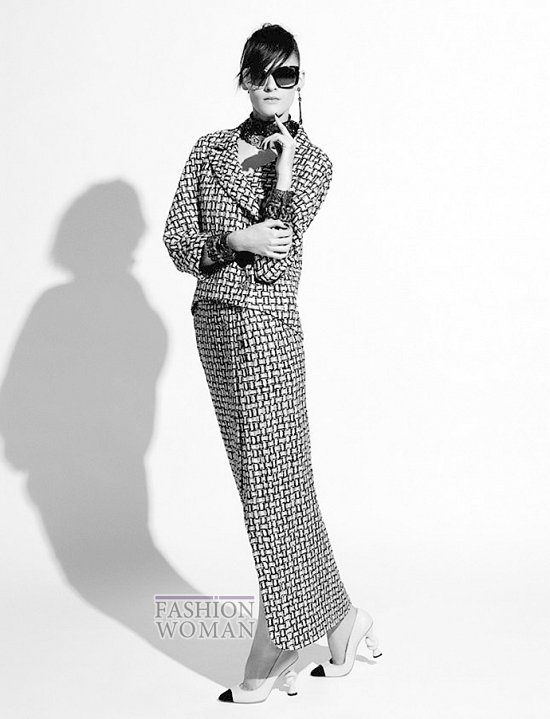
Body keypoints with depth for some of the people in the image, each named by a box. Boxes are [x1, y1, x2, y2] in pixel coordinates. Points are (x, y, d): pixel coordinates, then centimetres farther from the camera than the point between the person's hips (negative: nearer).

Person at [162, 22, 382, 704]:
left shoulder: (311, 160, 1)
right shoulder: (209, 149, 11)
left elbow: (276, 259, -10)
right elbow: (178, 243, 4)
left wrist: (282, 174, -15)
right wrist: (234, 242, -13)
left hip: (265, 325, -5)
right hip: (213, 322, 5)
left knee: (272, 482, -2)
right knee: (263, 479, 10)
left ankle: (269, 655, 11)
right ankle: (341, 617, 24)